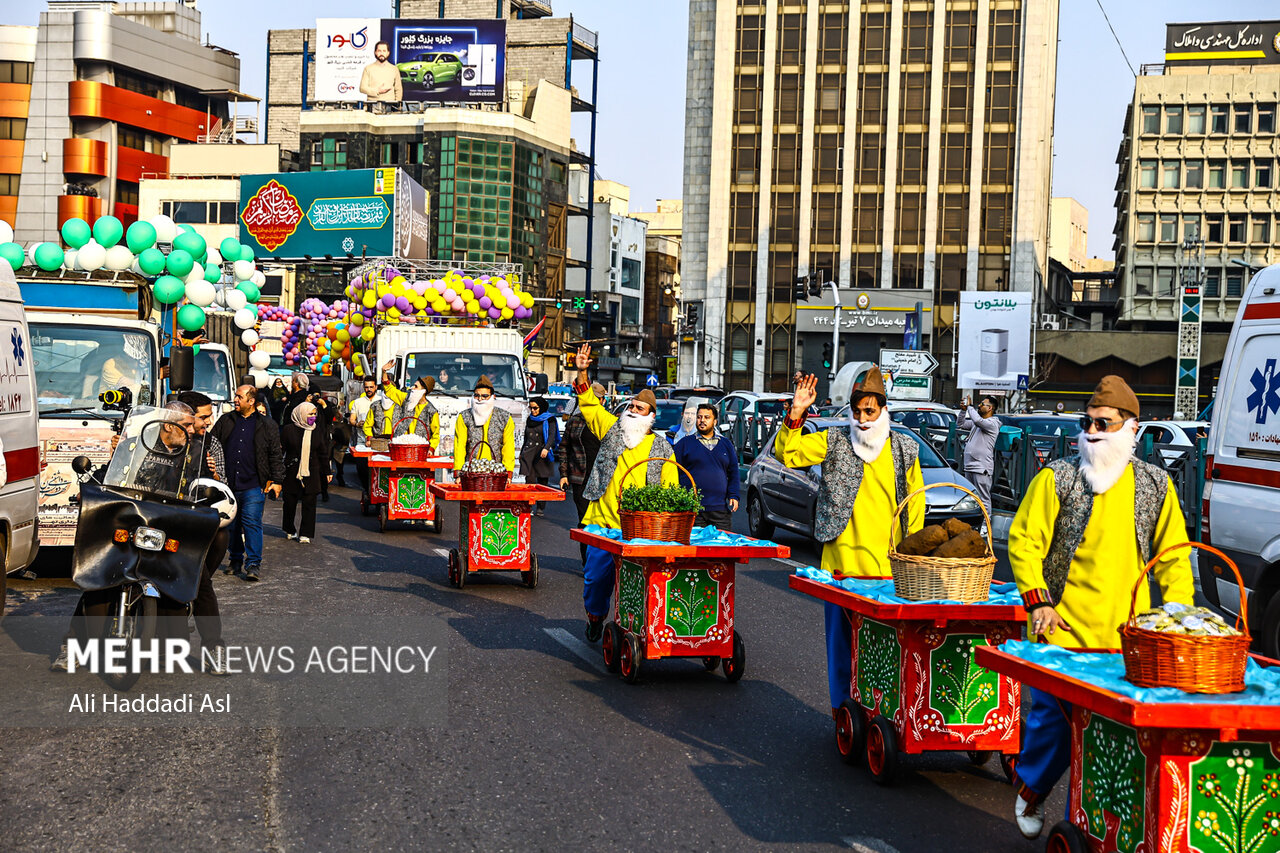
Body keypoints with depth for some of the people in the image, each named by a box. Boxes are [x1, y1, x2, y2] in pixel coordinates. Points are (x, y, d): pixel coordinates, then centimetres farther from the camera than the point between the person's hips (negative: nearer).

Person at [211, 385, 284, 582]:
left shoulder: (267, 425, 4)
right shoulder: (225, 421, 11)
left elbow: (276, 455, 6)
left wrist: (276, 481, 0)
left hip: (253, 486, -3)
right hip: (228, 484, 4)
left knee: (252, 522, -11)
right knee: (232, 524, 10)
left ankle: (253, 564, -9)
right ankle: (236, 561, 23)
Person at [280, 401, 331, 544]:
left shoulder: (317, 431, 6)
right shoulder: (289, 429, -4)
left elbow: (323, 453, 12)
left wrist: (326, 472, 12)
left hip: (311, 473, 2)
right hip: (292, 473, -2)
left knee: (309, 503, -2)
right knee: (290, 502, 9)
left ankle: (306, 534, 3)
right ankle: (290, 530, 28)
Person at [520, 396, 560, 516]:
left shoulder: (549, 419, 2)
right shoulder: (530, 420, 19)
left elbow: (552, 435, -11)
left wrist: (546, 448, -28)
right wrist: (522, 453, 28)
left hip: (542, 453, -4)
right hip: (529, 453, 4)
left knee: (542, 481, -2)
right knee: (529, 480, -9)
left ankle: (541, 508, 6)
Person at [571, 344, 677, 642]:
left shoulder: (662, 449, 8)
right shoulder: (613, 429, 9)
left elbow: (670, 491, 9)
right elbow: (590, 403, 2)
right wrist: (582, 374, -13)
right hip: (602, 520, 1)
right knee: (597, 575, 6)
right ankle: (595, 615, 30)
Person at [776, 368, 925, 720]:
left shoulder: (904, 450, 10)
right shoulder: (834, 443, 7)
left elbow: (915, 505, 16)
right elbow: (786, 453, 1)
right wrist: (797, 413, -13)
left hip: (888, 567, 0)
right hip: (842, 563, 0)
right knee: (842, 636, 4)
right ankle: (843, 707, 15)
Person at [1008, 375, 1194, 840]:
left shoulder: (1155, 484, 8)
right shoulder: (1057, 478, -1)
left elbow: (1173, 553, 14)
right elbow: (1023, 540, 0)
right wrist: (1038, 601, -8)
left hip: (1127, 635, 2)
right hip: (1063, 629, -2)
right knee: (1053, 715, 1)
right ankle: (1031, 791, 26)